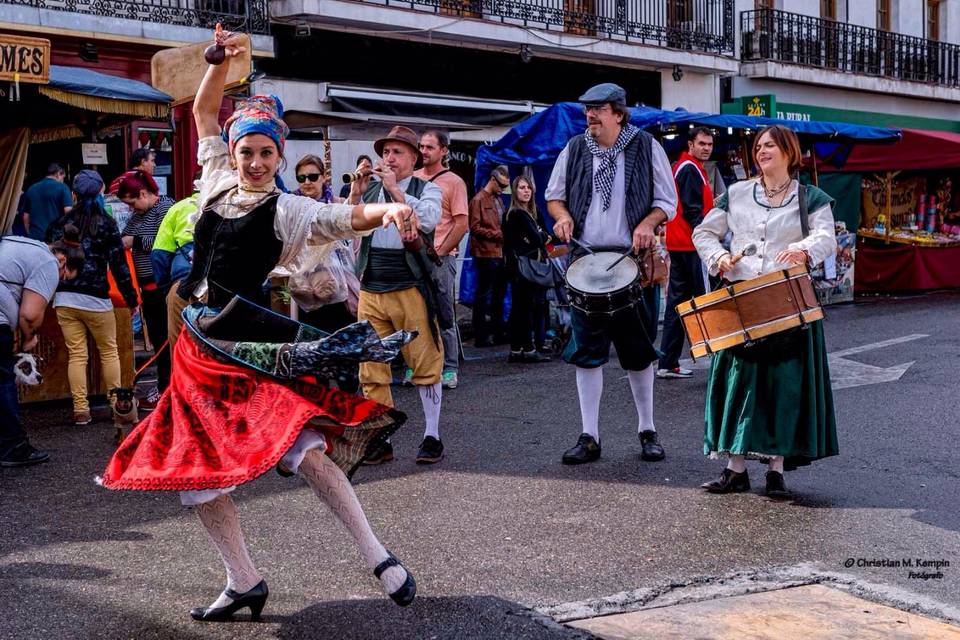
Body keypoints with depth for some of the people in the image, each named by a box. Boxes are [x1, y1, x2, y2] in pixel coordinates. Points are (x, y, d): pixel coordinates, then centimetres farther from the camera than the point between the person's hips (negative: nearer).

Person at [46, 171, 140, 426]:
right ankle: (117, 403, 14)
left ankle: (81, 410, 5)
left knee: (76, 355, 5)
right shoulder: (107, 224, -3)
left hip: (64, 299, 3)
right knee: (109, 351, 11)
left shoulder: (60, 224, 6)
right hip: (95, 299, -3)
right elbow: (118, 265, -5)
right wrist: (131, 299, 1)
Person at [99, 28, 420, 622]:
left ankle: (379, 557, -15)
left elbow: (349, 217, -17)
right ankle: (244, 584, 18)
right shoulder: (218, 183, 10)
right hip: (200, 348, 6)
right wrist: (223, 60, 4)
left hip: (250, 342, -6)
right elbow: (205, 111, 18)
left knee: (300, 446, -23)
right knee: (197, 463, 6)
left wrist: (388, 209, -37)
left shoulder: (287, 209, -4)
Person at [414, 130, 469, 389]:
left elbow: (461, 224, -5)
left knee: (444, 317, 0)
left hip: (441, 258, -4)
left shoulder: (453, 182, -1)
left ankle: (450, 369, 7)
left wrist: (439, 253, -10)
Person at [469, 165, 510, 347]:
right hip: (486, 254, -9)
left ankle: (498, 331, 24)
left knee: (499, 293, 15)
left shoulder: (498, 200, 18)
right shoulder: (479, 200, -8)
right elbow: (475, 227, -14)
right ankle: (481, 336, 1)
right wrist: (497, 234, -16)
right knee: (483, 295, -4)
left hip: (499, 253, 9)